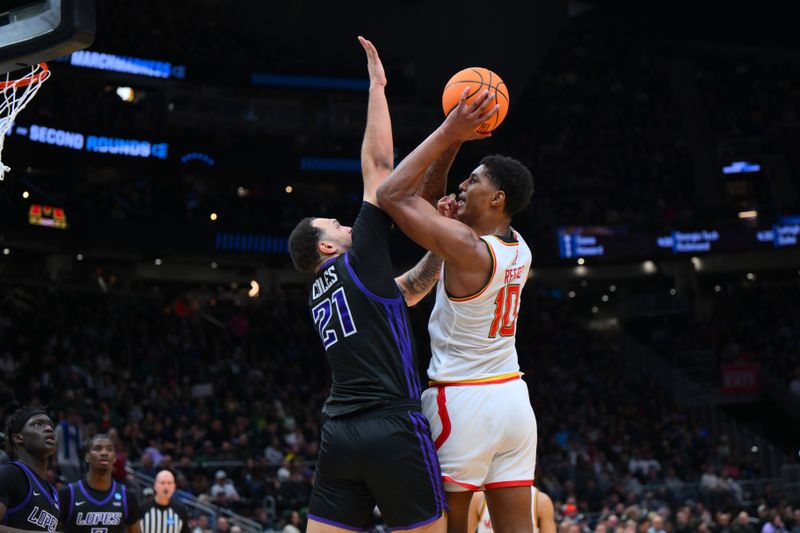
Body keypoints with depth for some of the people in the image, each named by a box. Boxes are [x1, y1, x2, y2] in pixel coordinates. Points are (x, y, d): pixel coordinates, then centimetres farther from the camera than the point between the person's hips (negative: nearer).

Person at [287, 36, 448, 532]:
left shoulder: (320, 292, 22)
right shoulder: (359, 261, 1)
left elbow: (413, 287, 31)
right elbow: (378, 164, 3)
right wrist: (377, 85, 10)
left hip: (340, 435, 7)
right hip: (394, 430, -7)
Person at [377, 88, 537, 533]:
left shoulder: (466, 246, -17)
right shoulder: (520, 249, 6)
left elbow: (393, 195, -16)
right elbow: (424, 202, 17)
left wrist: (448, 133, -13)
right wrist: (452, 145, 7)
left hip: (462, 400, -7)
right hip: (513, 396, 7)